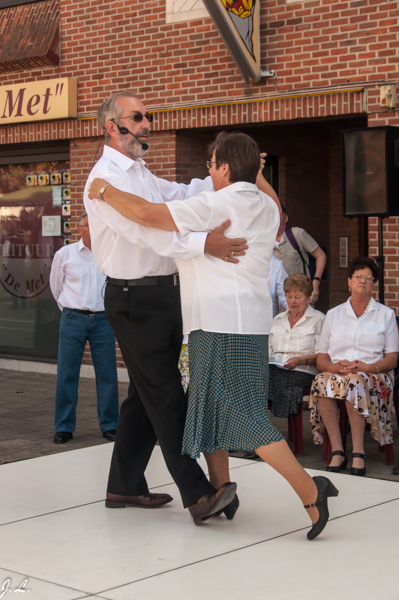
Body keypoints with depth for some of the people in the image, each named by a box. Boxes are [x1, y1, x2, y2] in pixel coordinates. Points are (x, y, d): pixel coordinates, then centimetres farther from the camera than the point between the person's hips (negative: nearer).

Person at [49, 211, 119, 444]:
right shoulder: (65, 254, 4)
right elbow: (56, 285, 16)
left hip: (103, 320, 0)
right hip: (73, 320, 0)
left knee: (108, 373, 1)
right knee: (67, 374, 0)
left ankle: (110, 425, 11)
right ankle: (64, 427, 8)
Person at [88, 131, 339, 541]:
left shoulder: (215, 205, -13)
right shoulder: (266, 207, 13)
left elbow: (148, 215, -19)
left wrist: (105, 192, -4)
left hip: (223, 325, -10)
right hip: (248, 321, 10)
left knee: (244, 415, -10)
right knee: (209, 408, 18)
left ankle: (309, 490, -13)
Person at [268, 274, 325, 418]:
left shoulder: (318, 319, 9)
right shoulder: (277, 320, 26)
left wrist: (301, 360, -15)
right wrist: (266, 359, 2)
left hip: (302, 372, -4)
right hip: (275, 368, 5)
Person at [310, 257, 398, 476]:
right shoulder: (333, 314, 19)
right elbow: (321, 358, 12)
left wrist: (368, 367, -14)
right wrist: (334, 367, -12)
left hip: (373, 375, -2)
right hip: (337, 373, 2)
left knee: (356, 382, -38)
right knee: (321, 382, -34)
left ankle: (358, 451, -35)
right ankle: (337, 450, -33)